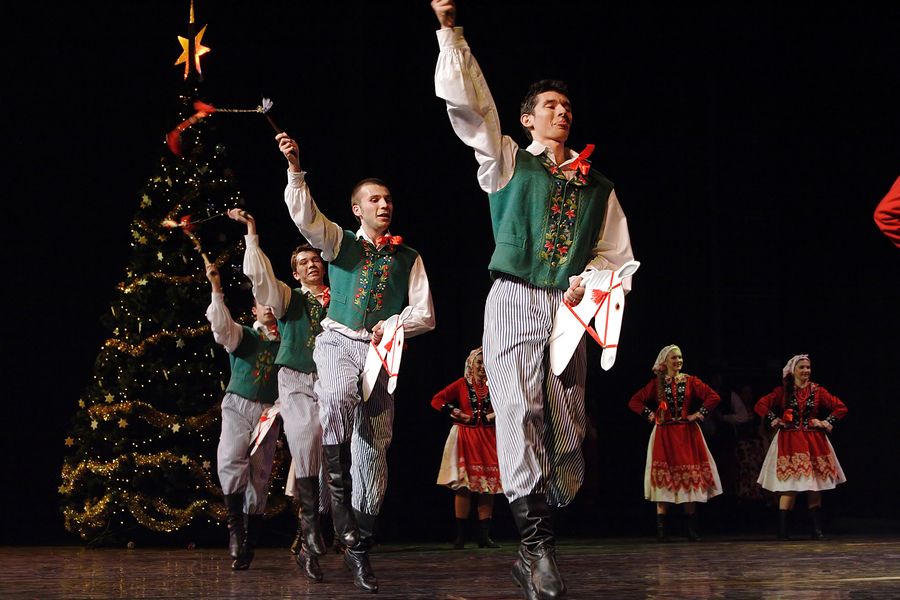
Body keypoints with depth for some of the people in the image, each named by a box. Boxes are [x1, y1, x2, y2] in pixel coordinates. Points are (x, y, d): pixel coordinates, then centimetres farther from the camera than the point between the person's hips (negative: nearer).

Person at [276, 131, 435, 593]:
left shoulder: (408, 258, 12)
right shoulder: (339, 242, 9)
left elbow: (425, 315, 9)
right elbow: (304, 216, -9)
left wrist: (393, 324, -9)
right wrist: (295, 168, -22)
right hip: (338, 342, -2)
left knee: (373, 454, -1)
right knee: (337, 397, -38)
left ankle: (358, 549, 7)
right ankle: (336, 488, -24)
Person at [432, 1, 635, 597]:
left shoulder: (599, 187, 19)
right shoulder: (507, 161, 12)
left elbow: (617, 255, 17)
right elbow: (466, 102, 2)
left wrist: (589, 278, -5)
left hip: (567, 309, 3)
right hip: (515, 301, -3)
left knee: (566, 429, -1)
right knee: (520, 413, -20)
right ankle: (538, 542, -22)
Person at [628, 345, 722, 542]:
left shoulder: (690, 381, 6)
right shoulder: (657, 383, 6)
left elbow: (713, 396, 0)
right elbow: (634, 402, 9)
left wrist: (699, 414, -6)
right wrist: (651, 415, -1)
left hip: (687, 434, 1)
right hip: (664, 435, -1)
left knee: (690, 479, -1)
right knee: (664, 480, -5)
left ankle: (692, 529, 3)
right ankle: (661, 528, -4)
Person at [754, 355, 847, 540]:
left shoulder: (817, 391, 6)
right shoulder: (783, 391, 3)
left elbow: (841, 407, 8)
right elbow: (760, 405, 0)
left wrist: (828, 422, -2)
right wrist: (774, 420, -5)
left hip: (814, 442, 2)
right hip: (789, 441, -2)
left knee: (815, 485, 2)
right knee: (789, 486, -9)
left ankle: (817, 529, 7)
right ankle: (783, 530, -5)